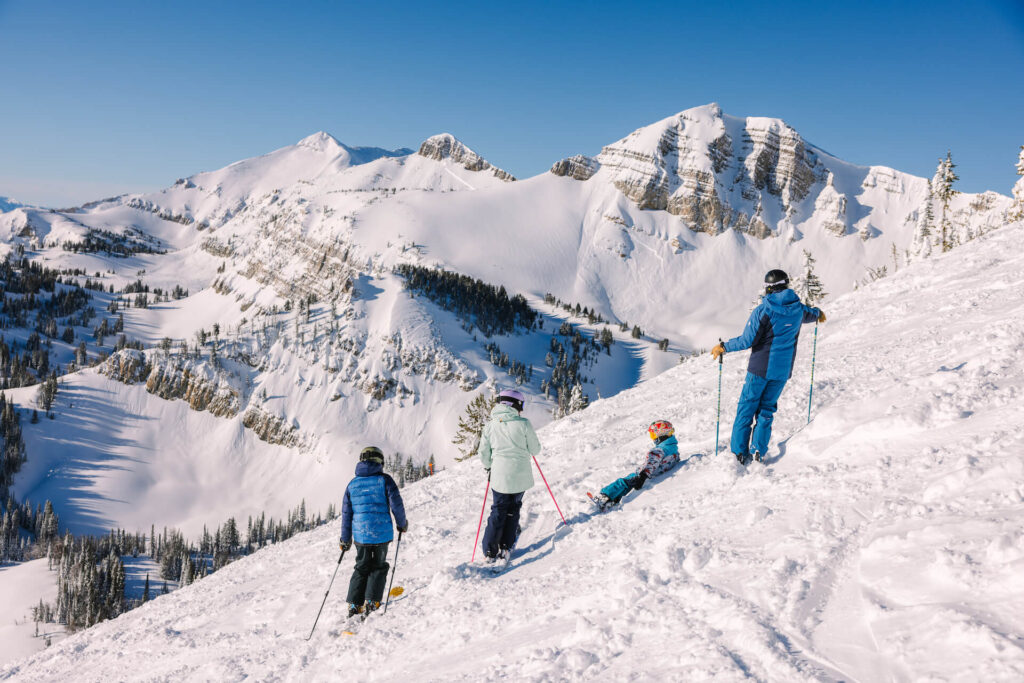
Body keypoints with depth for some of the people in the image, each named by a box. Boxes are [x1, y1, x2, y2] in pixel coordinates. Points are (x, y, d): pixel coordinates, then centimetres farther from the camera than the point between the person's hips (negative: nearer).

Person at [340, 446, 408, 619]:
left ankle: (354, 604, 11)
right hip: (382, 533, -3)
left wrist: (345, 539, 16)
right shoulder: (384, 479, -5)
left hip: (360, 535, 3)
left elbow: (346, 513, 9)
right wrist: (402, 524, 8)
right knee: (379, 567, 14)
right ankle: (371, 602, 2)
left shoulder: (352, 484, 6)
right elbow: (396, 504, -9)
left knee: (361, 568, 18)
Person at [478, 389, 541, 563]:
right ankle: (505, 548, 16)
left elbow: (483, 453, 4)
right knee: (513, 509, 18)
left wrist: (488, 467, 22)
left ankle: (490, 551, 8)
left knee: (498, 511, 14)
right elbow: (535, 450, -2)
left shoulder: (490, 426, -2)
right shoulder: (523, 424, -10)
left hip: (499, 476, 1)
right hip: (520, 475, -1)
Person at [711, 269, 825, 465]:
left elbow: (747, 340, -16)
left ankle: (740, 452, 5)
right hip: (782, 370, 4)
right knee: (767, 409, 15)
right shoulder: (797, 309, 2)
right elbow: (809, 314, 28)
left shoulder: (763, 310, -14)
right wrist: (819, 313, 52)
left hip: (760, 368, -4)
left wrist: (724, 347, -3)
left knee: (747, 407, 6)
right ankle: (759, 450, 6)